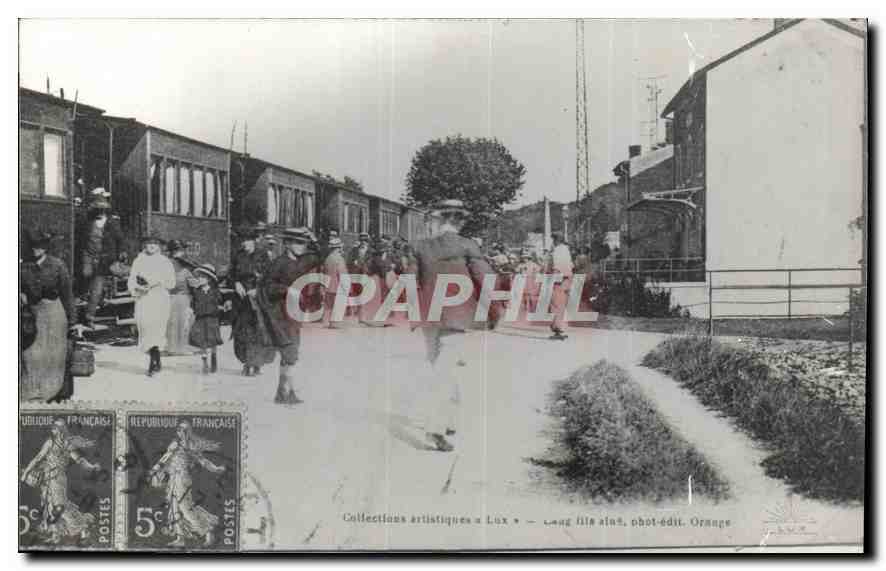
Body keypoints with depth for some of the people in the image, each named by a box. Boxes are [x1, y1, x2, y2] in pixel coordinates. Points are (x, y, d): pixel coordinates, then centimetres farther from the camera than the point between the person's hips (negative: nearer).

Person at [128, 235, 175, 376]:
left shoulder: (164, 262, 9)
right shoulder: (138, 261, 14)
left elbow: (171, 282, 7)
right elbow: (131, 281, 11)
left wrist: (158, 282, -10)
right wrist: (139, 287, -10)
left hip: (160, 298, -2)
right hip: (143, 299, 2)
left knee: (156, 328, -14)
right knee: (145, 327, -2)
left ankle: (153, 362, -17)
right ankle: (157, 361, 8)